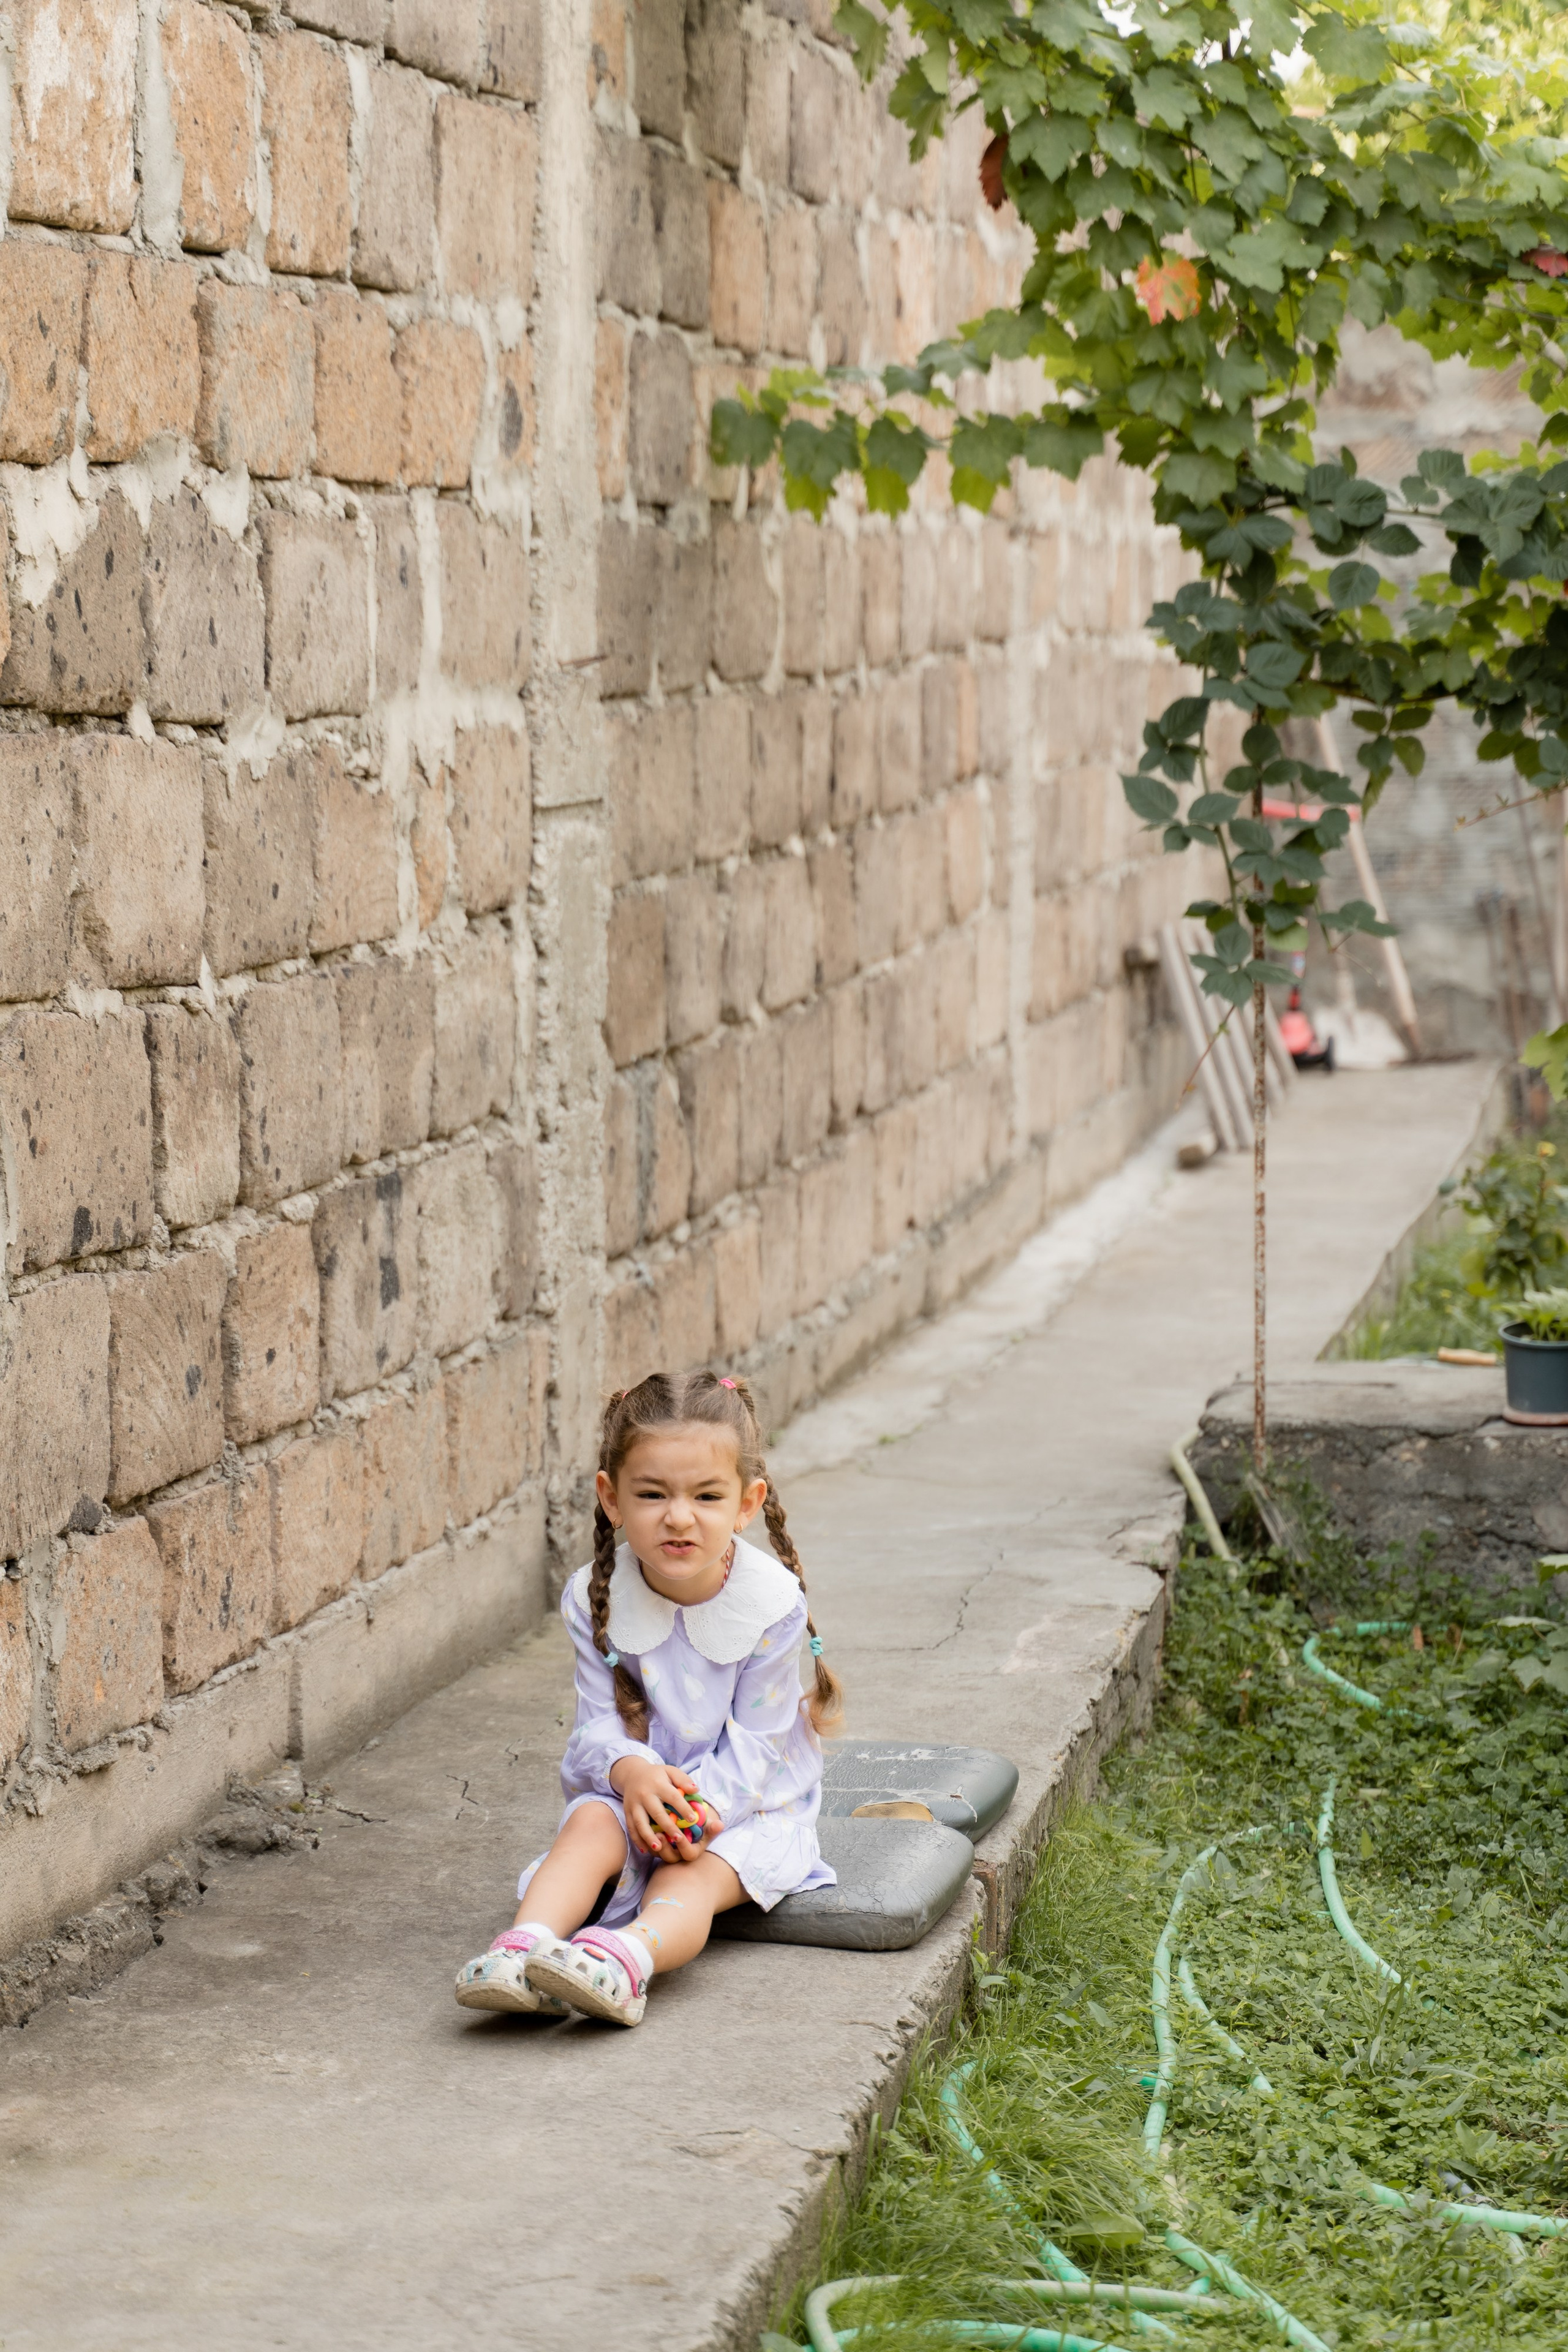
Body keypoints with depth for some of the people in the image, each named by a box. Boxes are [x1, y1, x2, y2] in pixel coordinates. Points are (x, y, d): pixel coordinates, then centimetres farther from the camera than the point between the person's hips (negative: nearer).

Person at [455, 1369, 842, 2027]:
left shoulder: (772, 1603, -16)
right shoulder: (596, 1598, -9)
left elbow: (757, 1740, -14)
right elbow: (599, 1722, -9)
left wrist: (704, 1802, -33)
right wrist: (628, 1772, -33)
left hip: (745, 1799, -3)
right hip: (632, 1783, 3)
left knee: (695, 1874, -32)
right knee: (591, 1822, -29)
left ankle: (628, 1957, -63)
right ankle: (527, 1945, -52)